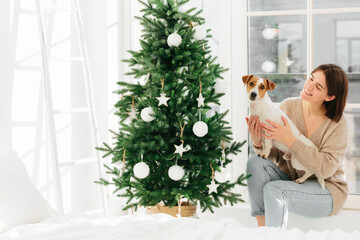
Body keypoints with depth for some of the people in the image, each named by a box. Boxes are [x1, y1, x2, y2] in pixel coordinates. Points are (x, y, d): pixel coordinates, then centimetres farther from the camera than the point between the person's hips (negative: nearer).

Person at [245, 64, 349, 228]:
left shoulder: (337, 123, -15)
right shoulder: (287, 107, -5)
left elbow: (325, 168, -23)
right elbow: (273, 155, -1)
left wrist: (290, 140, -29)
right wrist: (258, 142, -25)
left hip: (326, 189, -5)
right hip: (290, 180, 5)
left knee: (273, 190, -30)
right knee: (255, 163, -22)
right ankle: (261, 228, -20)